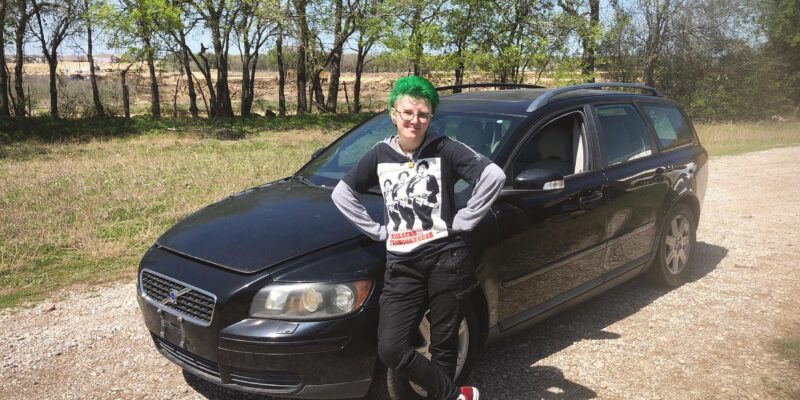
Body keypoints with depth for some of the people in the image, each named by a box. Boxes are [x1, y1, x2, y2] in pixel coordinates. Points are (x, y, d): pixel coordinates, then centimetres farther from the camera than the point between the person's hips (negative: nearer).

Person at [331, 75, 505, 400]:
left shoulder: (444, 149, -2)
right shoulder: (380, 154, 7)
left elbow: (494, 175, -10)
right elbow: (341, 194, 13)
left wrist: (463, 220, -9)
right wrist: (378, 231, 3)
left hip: (446, 260, -3)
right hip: (402, 267, 3)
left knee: (443, 346, 7)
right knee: (390, 350, -6)